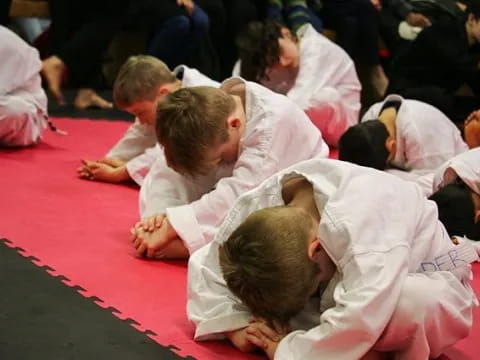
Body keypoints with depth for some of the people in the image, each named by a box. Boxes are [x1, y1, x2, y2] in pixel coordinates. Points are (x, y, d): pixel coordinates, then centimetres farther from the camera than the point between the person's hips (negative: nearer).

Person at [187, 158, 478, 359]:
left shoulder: (361, 219, -42)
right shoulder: (259, 205, -23)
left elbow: (361, 318, -52)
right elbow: (206, 267, -9)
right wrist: (234, 325, -24)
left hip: (423, 285, -6)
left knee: (413, 303, -46)